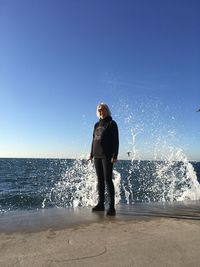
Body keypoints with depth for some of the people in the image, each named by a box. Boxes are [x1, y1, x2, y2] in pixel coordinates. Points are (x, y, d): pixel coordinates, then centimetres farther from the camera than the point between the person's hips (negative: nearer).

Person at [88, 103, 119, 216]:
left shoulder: (112, 124, -1)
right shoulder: (97, 125, 16)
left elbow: (116, 141, -7)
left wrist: (115, 156, -15)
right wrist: (92, 154, 14)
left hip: (107, 156, -6)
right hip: (97, 156, 6)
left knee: (108, 180, -8)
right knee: (100, 180, 10)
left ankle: (112, 207, -3)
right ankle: (101, 204, 19)